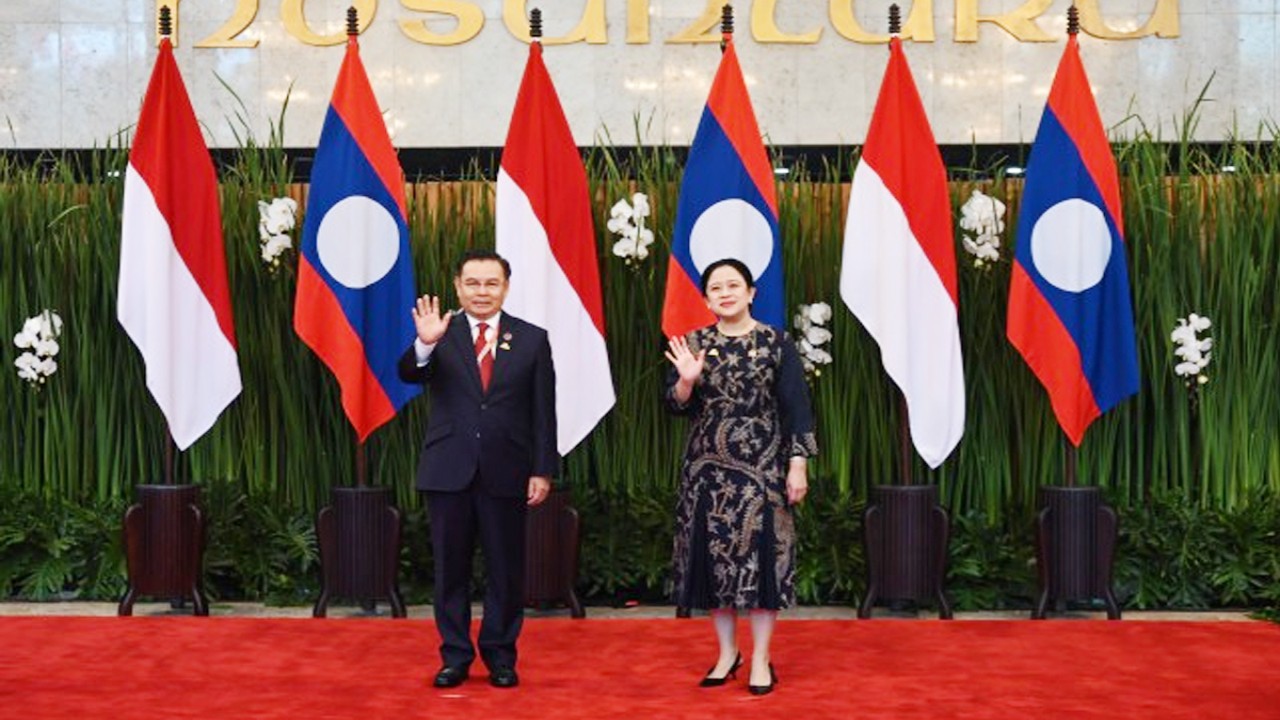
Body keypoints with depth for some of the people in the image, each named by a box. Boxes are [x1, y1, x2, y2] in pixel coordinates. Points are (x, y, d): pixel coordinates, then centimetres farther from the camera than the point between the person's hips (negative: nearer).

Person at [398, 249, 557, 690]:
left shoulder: (531, 339, 4)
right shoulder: (441, 333, 3)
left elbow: (543, 412, 2)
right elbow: (409, 375, -14)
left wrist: (543, 470, -3)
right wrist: (425, 343, -34)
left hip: (506, 472, 0)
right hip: (449, 470, 0)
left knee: (505, 568, 6)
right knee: (450, 567, 7)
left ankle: (500, 656, 19)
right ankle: (455, 656, 18)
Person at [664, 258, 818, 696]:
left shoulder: (776, 343, -2)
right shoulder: (693, 344, 5)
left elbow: (796, 408, -3)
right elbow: (676, 406, 2)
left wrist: (798, 463, -9)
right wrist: (687, 380, -18)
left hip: (762, 468, -2)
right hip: (708, 468, 3)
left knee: (762, 556, -1)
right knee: (714, 556, 6)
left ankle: (760, 658, 10)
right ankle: (727, 652, 20)